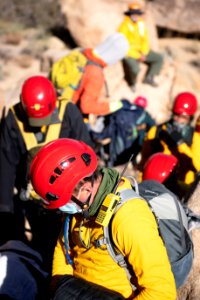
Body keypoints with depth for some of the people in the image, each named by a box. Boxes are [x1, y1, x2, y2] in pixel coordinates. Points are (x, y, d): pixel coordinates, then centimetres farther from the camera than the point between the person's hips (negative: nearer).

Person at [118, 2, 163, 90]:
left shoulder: (142, 24, 0)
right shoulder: (124, 26, -21)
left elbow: (145, 40, 7)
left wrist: (144, 53, -10)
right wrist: (137, 56, -22)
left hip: (140, 51, 7)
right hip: (128, 53, -7)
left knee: (159, 58, -1)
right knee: (135, 69, -33)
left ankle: (148, 78, 6)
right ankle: (132, 83, 2)